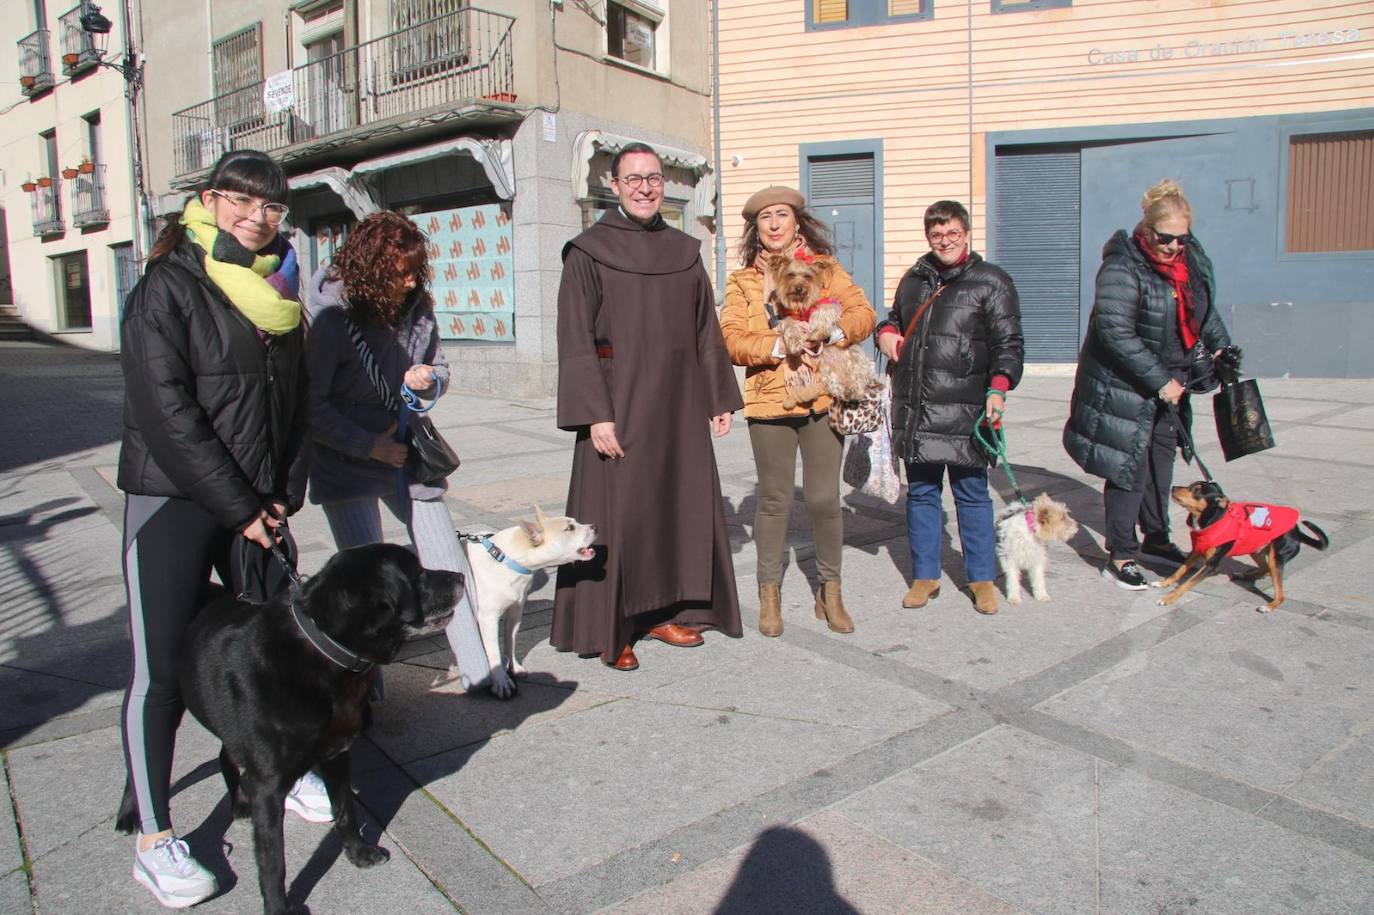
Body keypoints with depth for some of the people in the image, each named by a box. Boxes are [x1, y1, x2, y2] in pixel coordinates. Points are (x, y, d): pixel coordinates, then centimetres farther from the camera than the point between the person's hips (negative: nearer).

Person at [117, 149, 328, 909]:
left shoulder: (277, 293, 12)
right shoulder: (167, 288, -8)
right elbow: (164, 412, -15)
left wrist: (284, 496, 4)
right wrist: (237, 507, -14)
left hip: (257, 506, 6)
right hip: (173, 504, -6)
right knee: (161, 667, -2)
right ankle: (152, 839, 11)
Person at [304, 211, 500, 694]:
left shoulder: (417, 309, -1)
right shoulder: (334, 319, -16)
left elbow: (438, 367, 13)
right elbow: (311, 404, -15)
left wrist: (428, 380, -11)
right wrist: (369, 445, -18)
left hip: (406, 451, 5)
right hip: (347, 461, -4)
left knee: (448, 563, 5)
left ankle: (477, 668, 18)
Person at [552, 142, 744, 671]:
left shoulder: (684, 251, 11)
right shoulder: (588, 252, -3)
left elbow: (706, 331, 14)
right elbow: (575, 339, -9)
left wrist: (720, 398, 10)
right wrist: (595, 414, -17)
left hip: (678, 401, 5)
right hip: (618, 399, -5)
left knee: (680, 501, 9)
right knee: (616, 509, -2)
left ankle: (665, 611, 25)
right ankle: (610, 629, 11)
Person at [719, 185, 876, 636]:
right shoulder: (742, 280, 9)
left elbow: (863, 313, 0)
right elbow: (731, 340, -2)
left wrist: (832, 333, -20)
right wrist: (778, 346, -18)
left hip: (823, 397, 0)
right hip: (769, 400, 0)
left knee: (824, 498, 1)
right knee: (774, 499, 5)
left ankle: (830, 591, 20)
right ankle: (770, 592, 21)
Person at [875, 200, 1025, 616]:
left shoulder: (991, 282, 2)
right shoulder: (914, 280, 17)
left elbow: (1008, 344, -2)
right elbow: (894, 318, 32)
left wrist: (998, 388, -17)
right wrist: (886, 332, 8)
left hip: (964, 409, -4)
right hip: (915, 409, 4)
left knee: (971, 492, 4)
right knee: (921, 492, 10)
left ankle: (982, 578, 18)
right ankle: (925, 576, 22)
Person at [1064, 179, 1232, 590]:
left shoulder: (1193, 258, 3)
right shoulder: (1123, 266, -22)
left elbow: (1205, 310, 22)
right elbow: (1115, 332, -27)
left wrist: (1220, 346, 8)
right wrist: (1160, 382, -24)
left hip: (1168, 383, 8)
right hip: (1123, 386, -8)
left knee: (1161, 459, 17)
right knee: (1129, 467, -5)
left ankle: (1156, 536, 34)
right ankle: (1120, 556, 4)